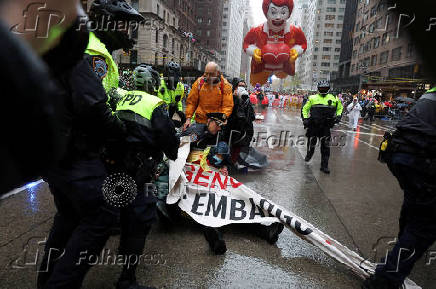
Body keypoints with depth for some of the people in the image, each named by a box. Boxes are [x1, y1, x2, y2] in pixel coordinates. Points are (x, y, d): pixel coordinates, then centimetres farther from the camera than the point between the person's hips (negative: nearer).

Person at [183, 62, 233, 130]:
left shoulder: (225, 85, -4)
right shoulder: (199, 82, 3)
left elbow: (228, 106, -8)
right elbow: (191, 102, 6)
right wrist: (188, 118, -5)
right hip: (200, 122, 2)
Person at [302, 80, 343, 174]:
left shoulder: (334, 99, 4)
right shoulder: (312, 98, 2)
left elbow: (340, 107, 21)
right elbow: (305, 108, 13)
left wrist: (338, 116, 5)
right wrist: (305, 118, 1)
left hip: (326, 126, 0)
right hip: (313, 125, 0)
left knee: (326, 146, -2)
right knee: (311, 143, 11)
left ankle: (324, 166, 6)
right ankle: (309, 155, 43)